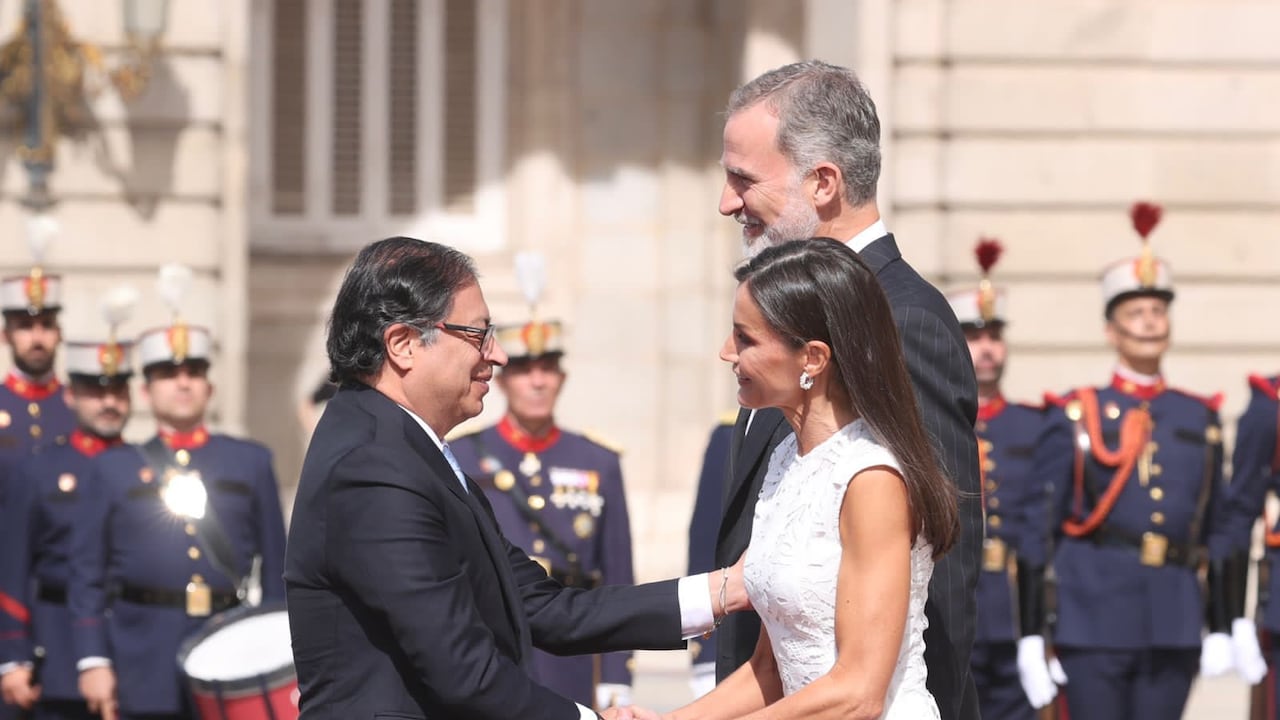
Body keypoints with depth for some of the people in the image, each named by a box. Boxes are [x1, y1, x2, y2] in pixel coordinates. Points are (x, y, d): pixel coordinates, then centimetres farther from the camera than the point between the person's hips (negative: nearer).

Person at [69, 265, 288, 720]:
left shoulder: (251, 463, 12)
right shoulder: (113, 469, 8)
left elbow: (275, 568, 12)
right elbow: (88, 575, 6)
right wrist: (92, 659, -3)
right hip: (143, 675, -1)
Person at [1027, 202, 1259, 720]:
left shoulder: (1200, 419, 15)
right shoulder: (1075, 417, 5)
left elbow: (1217, 531, 17)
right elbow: (1039, 529, 2)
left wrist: (1222, 628, 11)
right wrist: (1033, 634, -3)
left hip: (1173, 628, 3)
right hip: (1094, 619, -3)